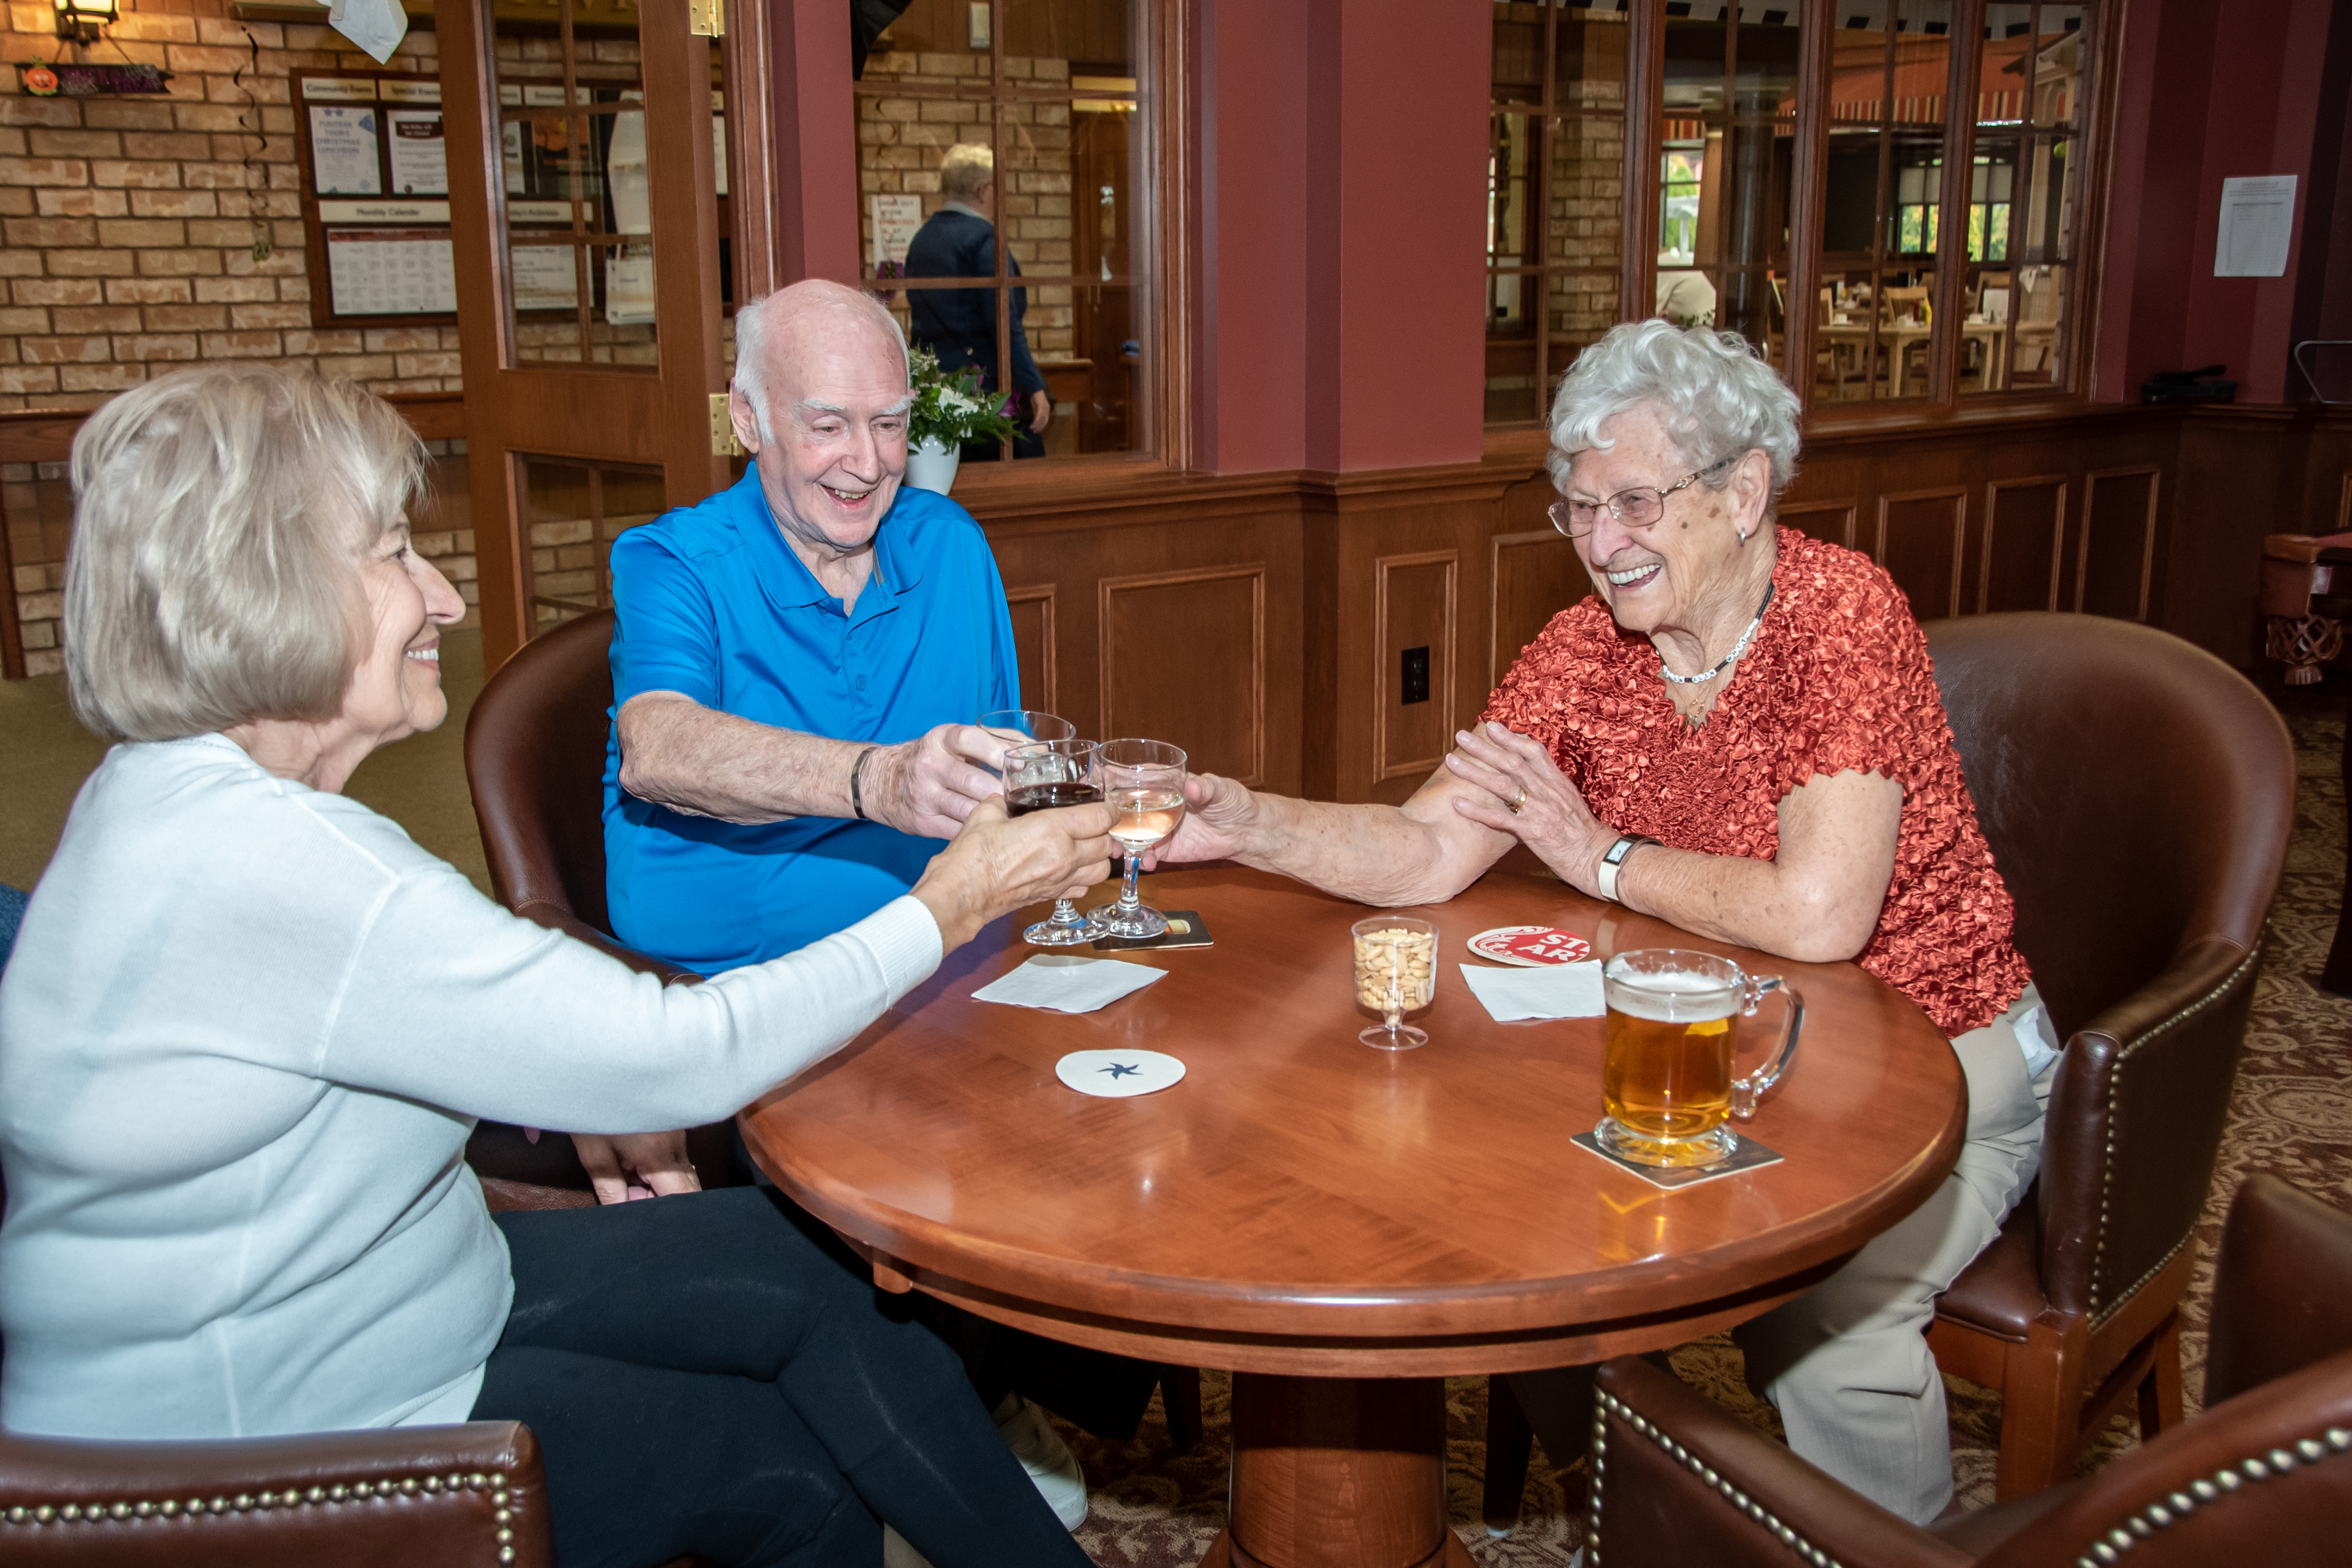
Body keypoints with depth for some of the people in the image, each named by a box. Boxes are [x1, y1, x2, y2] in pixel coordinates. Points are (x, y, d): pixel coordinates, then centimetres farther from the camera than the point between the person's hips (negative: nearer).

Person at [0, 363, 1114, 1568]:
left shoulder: (168, 794, 2)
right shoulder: (265, 863, -31)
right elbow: (674, 1059, -28)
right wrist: (948, 908, -17)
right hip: (256, 1459, -8)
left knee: (811, 1265, 0)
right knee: (799, 1469, 0)